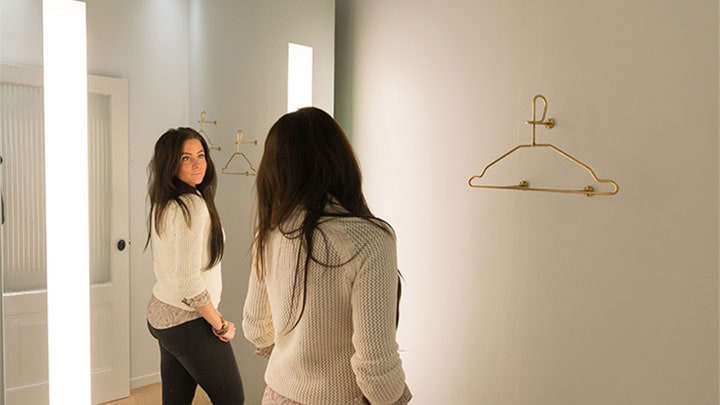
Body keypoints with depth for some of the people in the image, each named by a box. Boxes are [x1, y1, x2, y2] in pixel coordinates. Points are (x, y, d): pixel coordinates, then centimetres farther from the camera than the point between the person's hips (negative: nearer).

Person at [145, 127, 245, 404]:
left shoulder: (162, 204, 5)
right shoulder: (193, 205, -22)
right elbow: (189, 280, -26)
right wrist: (219, 324, -13)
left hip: (161, 314, 9)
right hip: (189, 322, -8)